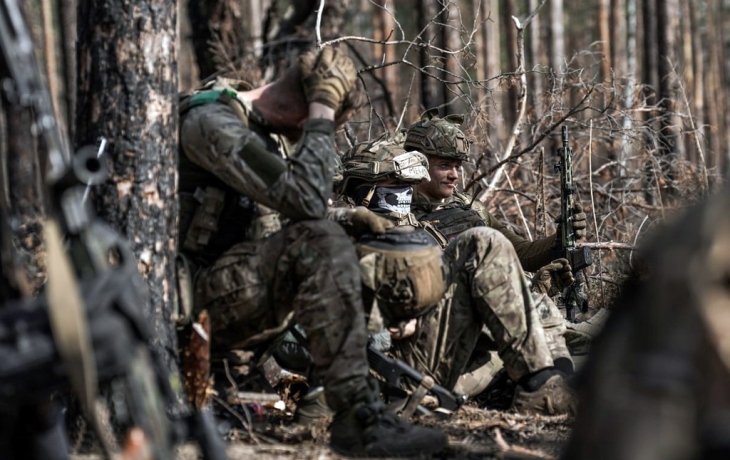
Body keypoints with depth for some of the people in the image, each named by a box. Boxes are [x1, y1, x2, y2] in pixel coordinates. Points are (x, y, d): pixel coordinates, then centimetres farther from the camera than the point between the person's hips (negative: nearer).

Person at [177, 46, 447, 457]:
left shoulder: (268, 132, 13)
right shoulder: (211, 123, -18)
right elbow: (306, 200, -28)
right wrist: (321, 115, -19)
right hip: (194, 299, -10)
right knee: (320, 242, -29)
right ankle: (358, 419, -30)